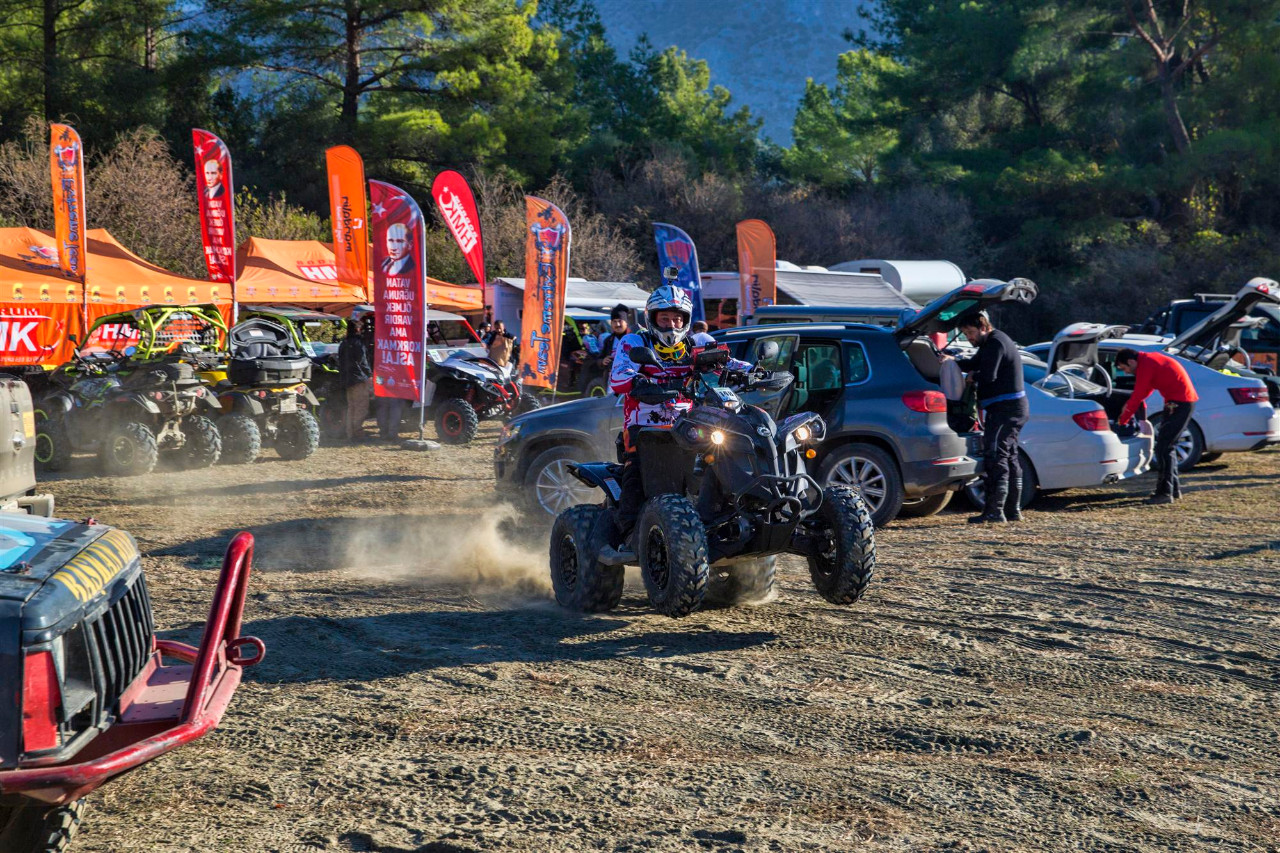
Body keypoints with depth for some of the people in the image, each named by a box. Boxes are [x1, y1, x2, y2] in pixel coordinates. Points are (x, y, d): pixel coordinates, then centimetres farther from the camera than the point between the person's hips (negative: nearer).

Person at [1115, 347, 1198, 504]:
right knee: (1168, 446, 16)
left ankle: (1165, 492, -10)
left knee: (1163, 447, -10)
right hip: (1186, 401, 10)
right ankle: (1174, 489, 22)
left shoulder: (1145, 366, -16)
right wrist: (1130, 404, 14)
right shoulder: (1149, 359, 14)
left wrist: (1122, 420, -3)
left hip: (1179, 403, -10)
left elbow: (1138, 396, -13)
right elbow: (1144, 390, 24)